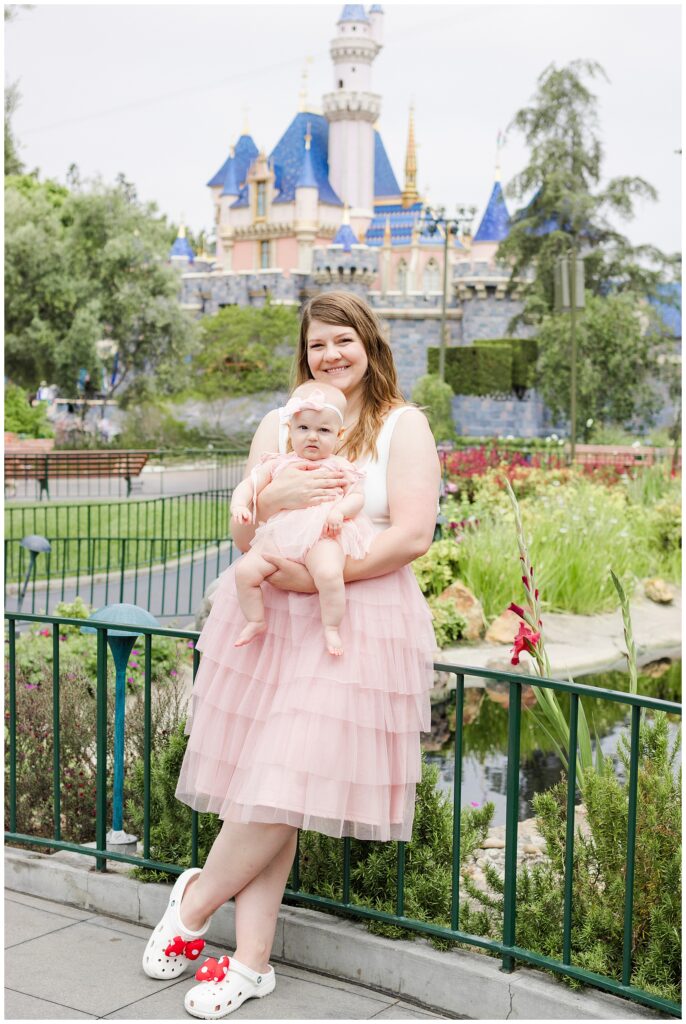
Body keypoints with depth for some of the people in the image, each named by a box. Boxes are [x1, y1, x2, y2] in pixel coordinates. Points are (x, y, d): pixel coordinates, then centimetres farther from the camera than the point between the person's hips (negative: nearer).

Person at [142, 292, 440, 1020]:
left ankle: (195, 901, 15)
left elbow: (412, 536, -7)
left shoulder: (404, 427, 4)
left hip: (359, 625, -3)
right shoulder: (278, 426, 14)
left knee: (287, 788, -8)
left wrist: (321, 574, -16)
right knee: (267, 789, 0)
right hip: (269, 619, 3)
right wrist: (274, 497, -13)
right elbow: (243, 537, 9)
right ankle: (251, 960, 10)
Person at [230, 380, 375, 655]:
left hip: (322, 537, -4)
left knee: (329, 573, -33)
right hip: (279, 537, 4)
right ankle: (256, 621, 8)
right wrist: (239, 504, -8)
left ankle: (331, 628, -14)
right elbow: (249, 485, 13)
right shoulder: (278, 464, 17)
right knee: (245, 570, -13)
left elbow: (357, 496, 5)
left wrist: (339, 510, -16)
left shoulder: (339, 467, 11)